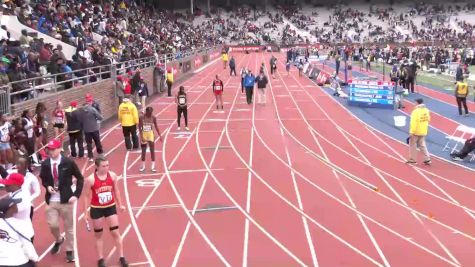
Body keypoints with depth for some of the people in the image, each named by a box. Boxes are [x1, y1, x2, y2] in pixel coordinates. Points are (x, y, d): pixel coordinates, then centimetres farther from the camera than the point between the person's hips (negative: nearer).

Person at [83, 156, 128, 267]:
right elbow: (86, 196, -8)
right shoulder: (90, 179, -18)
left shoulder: (113, 176, -9)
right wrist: (86, 212, -6)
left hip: (111, 207, 2)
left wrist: (120, 205, 12)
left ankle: (122, 257, 19)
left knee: (116, 233, 7)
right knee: (98, 235, 12)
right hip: (96, 209, -2)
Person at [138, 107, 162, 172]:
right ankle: (143, 166, 21)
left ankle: (153, 166, 1)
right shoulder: (141, 117, -13)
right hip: (144, 134, -1)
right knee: (143, 150, 9)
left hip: (150, 134, 1)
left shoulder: (153, 118, -6)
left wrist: (159, 135, 4)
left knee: (152, 150, -4)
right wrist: (141, 136, -20)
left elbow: (156, 127, 4)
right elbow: (139, 127, -11)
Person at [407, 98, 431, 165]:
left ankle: (412, 159, 15)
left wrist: (411, 132, -17)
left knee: (412, 145, 8)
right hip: (423, 131, 7)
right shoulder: (426, 110, 2)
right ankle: (427, 159, 12)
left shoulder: (416, 111, -20)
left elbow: (413, 123, -21)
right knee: (422, 145, 17)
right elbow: (428, 120, 12)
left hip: (416, 131, -7)